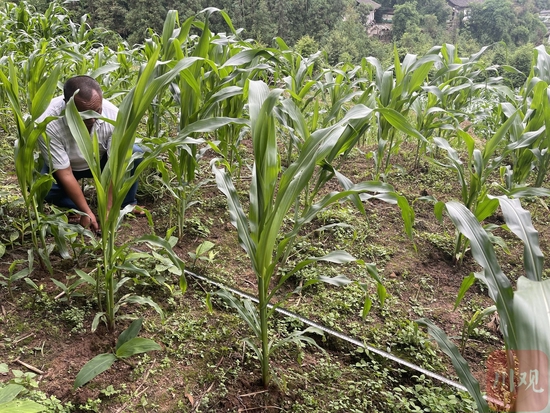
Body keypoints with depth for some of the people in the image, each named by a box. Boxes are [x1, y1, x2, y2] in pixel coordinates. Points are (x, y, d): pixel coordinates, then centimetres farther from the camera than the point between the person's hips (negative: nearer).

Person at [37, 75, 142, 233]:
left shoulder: (113, 115, -32)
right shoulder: (49, 125, -37)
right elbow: (65, 174, -29)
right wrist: (86, 212, -28)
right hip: (62, 166, -1)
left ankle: (125, 205, -3)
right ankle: (77, 211, -1)